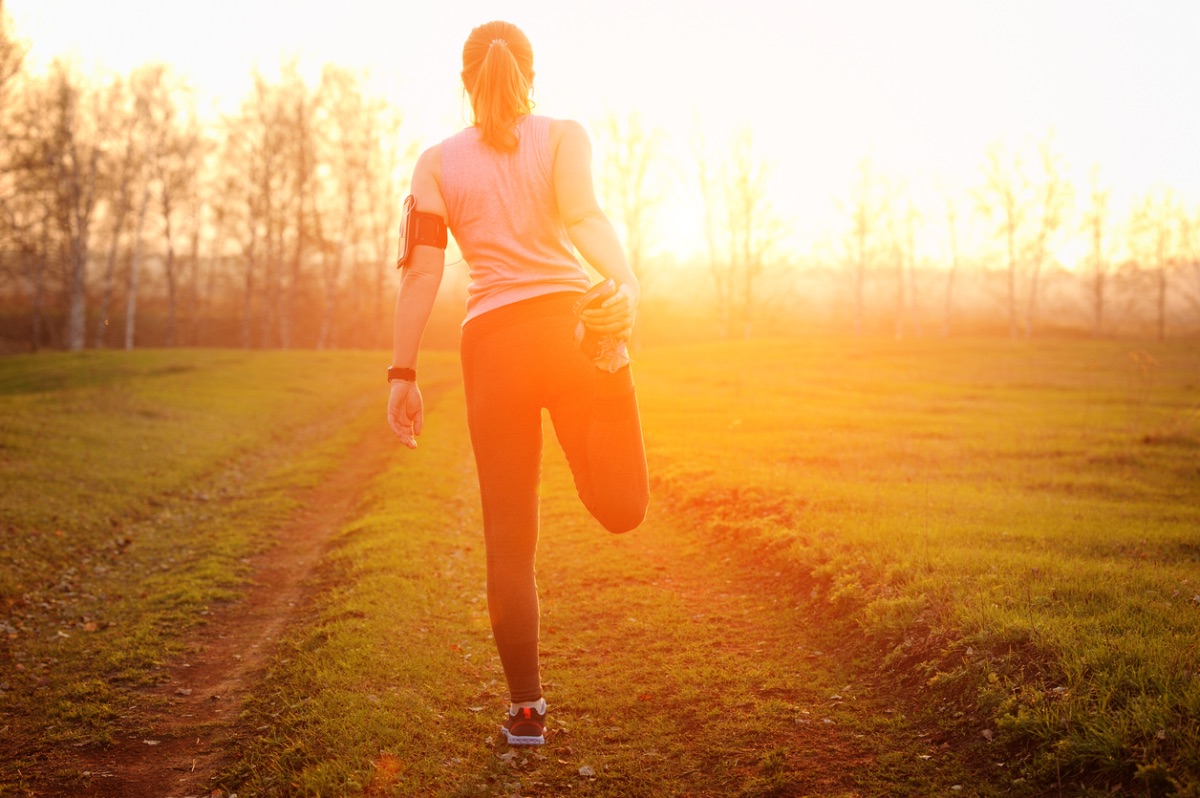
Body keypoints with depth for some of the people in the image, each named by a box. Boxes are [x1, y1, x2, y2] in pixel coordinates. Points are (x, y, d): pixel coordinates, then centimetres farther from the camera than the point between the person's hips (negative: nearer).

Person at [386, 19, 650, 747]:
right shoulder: (563, 134, 11)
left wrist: (404, 374, 6)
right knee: (623, 507, 14)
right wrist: (625, 283, -26)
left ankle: (526, 709, 13)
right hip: (569, 324, -1)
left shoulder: (437, 161, 15)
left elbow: (421, 272, 5)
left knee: (510, 540, 9)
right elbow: (580, 211, -12)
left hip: (492, 342, 2)